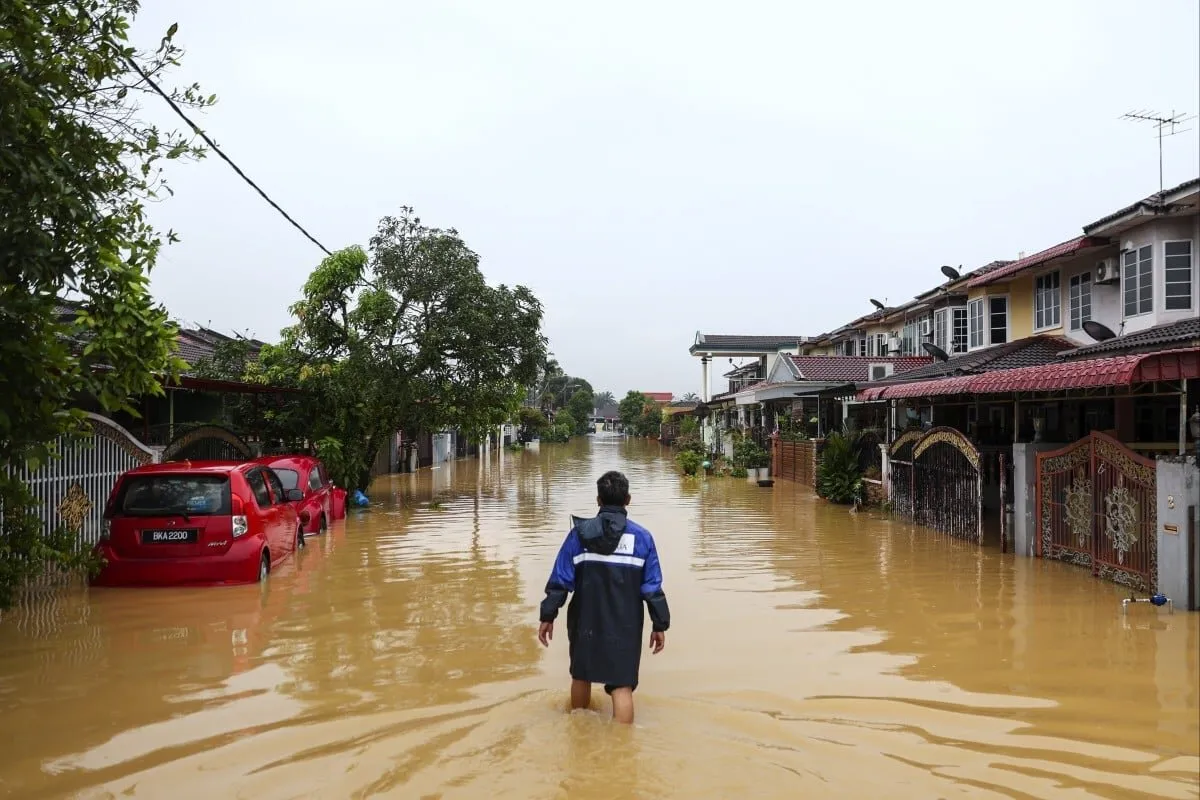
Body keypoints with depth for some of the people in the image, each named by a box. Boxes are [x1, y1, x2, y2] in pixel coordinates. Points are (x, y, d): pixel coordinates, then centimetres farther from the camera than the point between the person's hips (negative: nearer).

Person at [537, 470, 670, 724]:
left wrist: (548, 616, 3)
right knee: (622, 686, 1)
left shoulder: (579, 534, -4)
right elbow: (652, 587, -4)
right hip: (625, 626, -2)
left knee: (581, 676, 22)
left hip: (585, 623, 2)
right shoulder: (642, 537, -4)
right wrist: (660, 625, 4)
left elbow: (560, 580, -5)